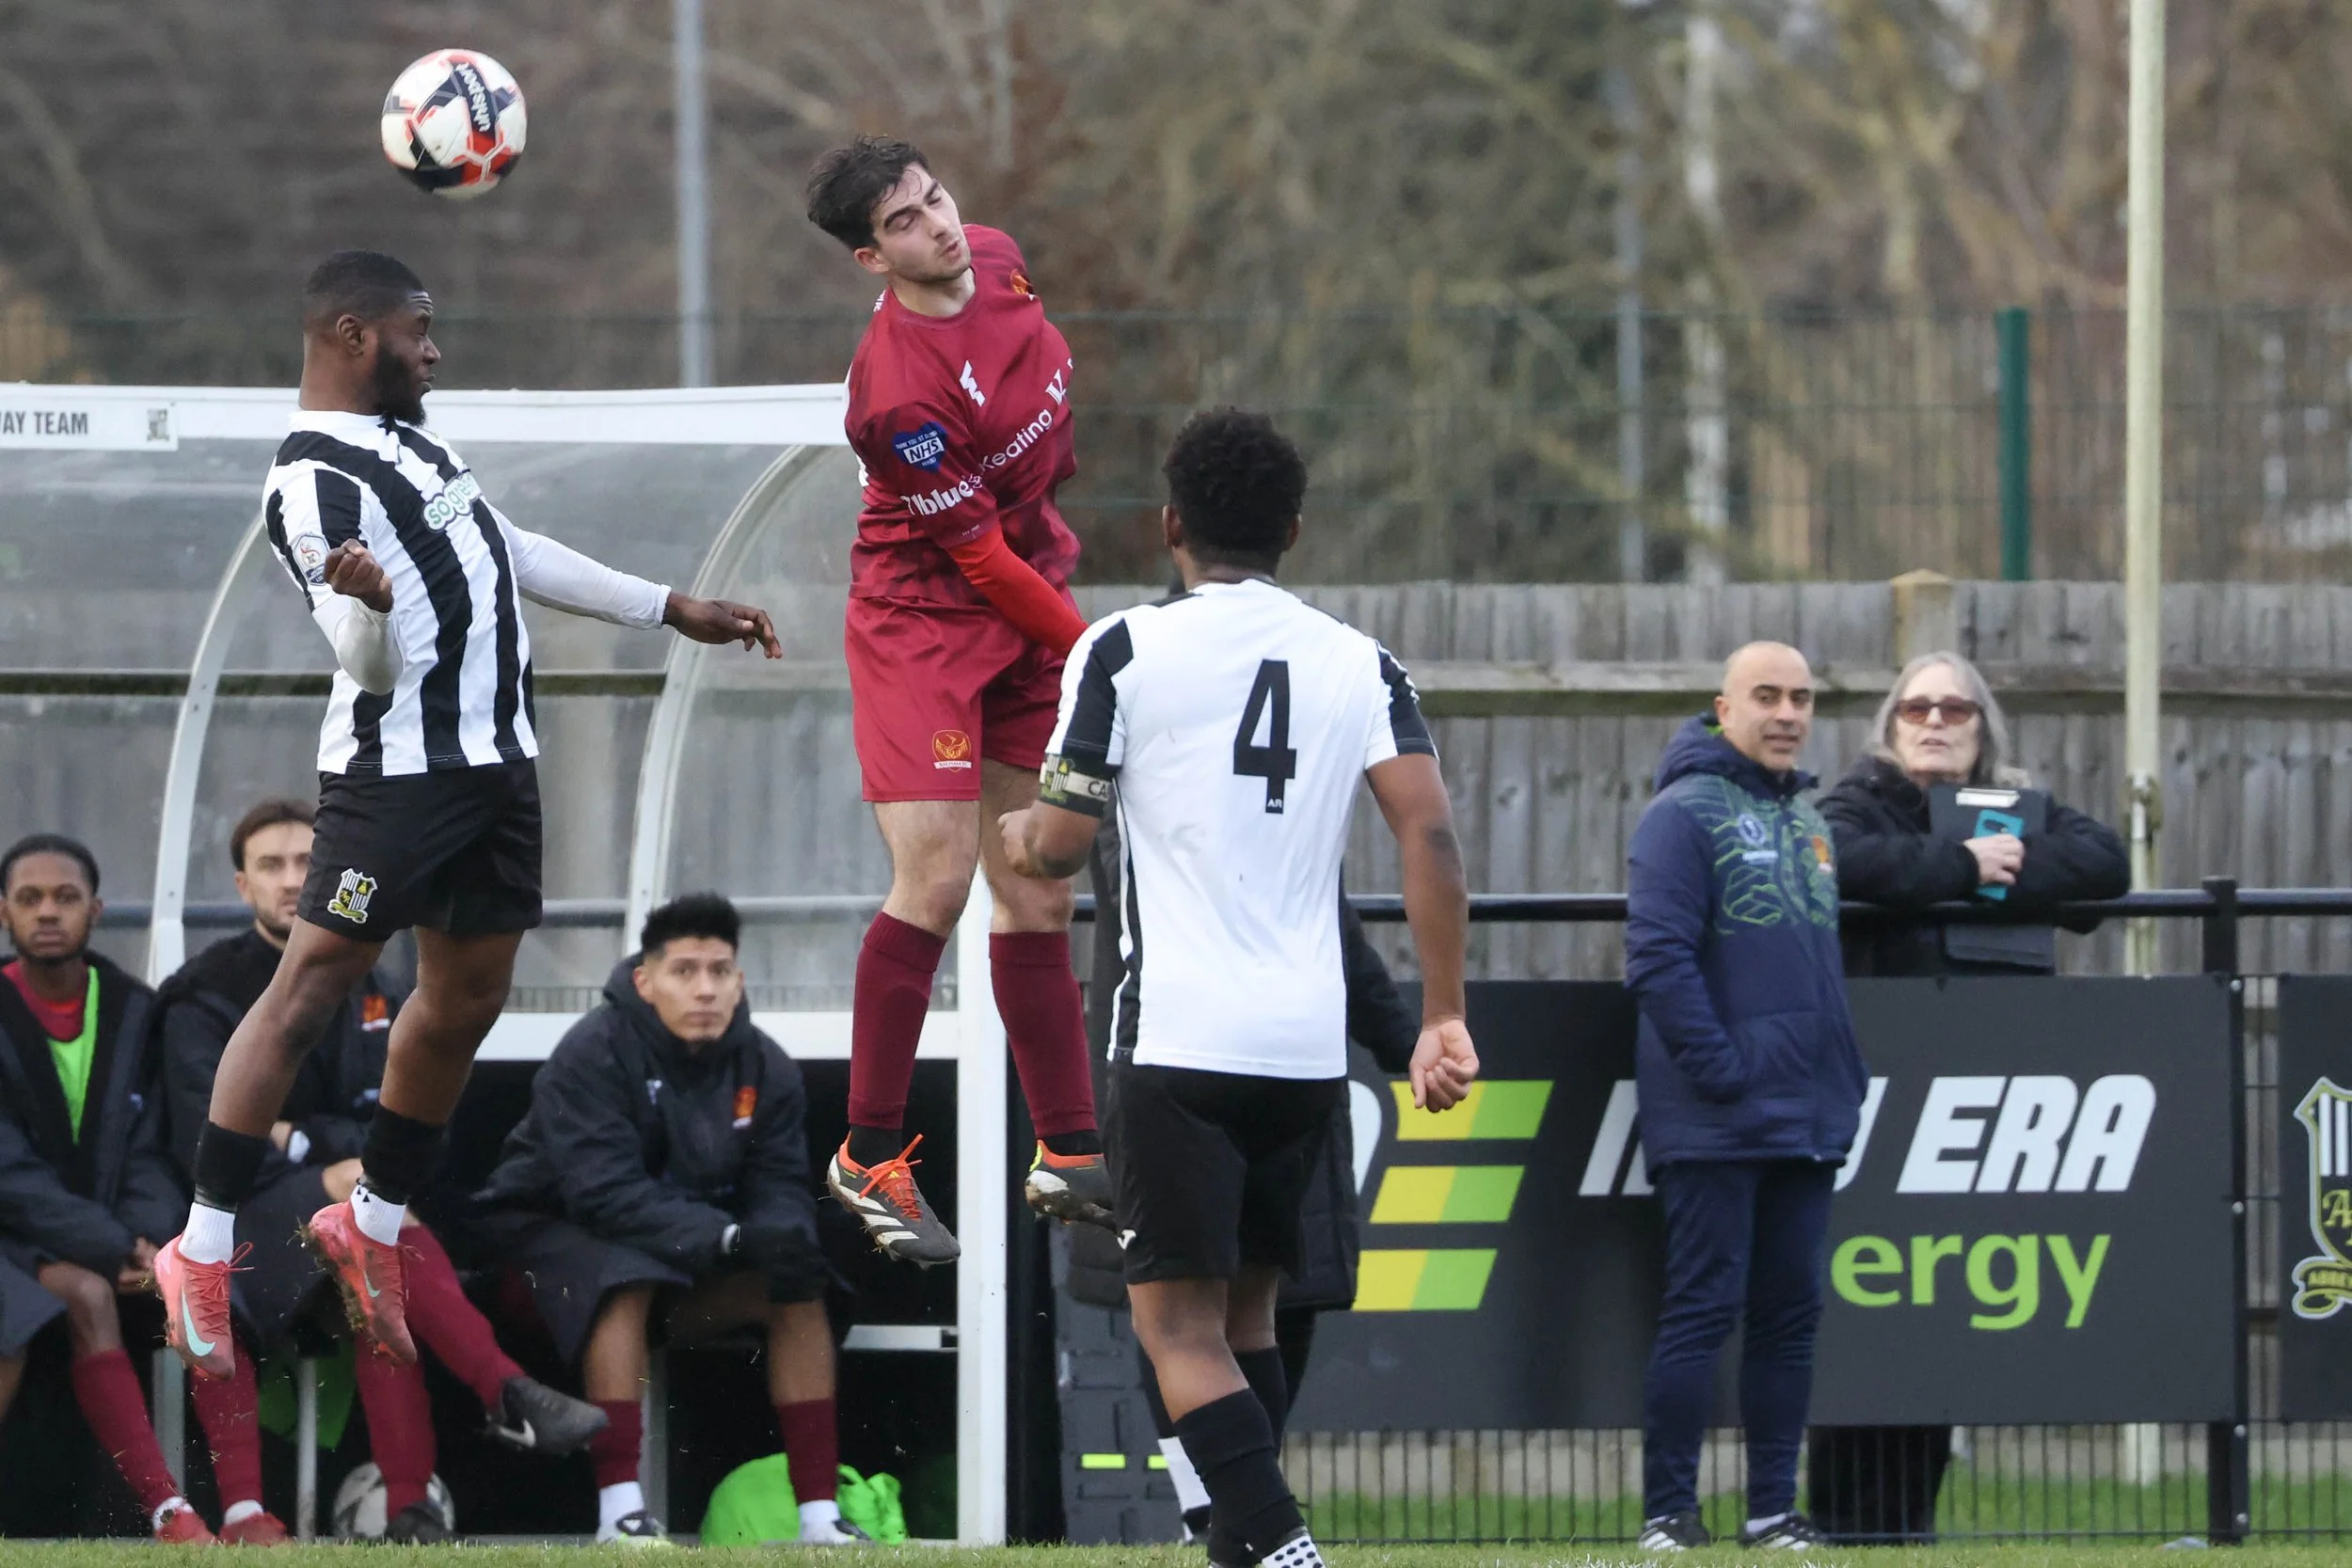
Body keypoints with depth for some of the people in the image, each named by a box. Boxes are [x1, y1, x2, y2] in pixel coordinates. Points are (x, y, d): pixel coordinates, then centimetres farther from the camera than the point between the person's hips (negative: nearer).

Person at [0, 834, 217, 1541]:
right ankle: (166, 1512, -42)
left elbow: (147, 1153, 5)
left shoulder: (132, 1011, 6)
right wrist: (113, 1249, -23)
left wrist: (149, 1239, -16)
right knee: (85, 1294, -34)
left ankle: (245, 1511, -32)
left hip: (113, 1233, 4)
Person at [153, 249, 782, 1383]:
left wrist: (674, 611, 29)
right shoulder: (316, 480, -15)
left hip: (495, 759, 10)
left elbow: (518, 557, 26)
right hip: (397, 769, -10)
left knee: (465, 1001, 11)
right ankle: (201, 1254, -11)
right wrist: (366, 600, -47)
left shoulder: (408, 441, 16)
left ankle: (373, 1227, 24)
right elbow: (374, 656, -23)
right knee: (312, 985, -11)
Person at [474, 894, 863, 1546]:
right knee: (627, 1283, -37)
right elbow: (605, 1192, -30)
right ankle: (620, 1515, -41)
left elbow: (781, 1188, -6)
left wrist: (785, 1237, -33)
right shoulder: (593, 1054, -22)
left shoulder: (764, 1068, -3)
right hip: (559, 1231, -6)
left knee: (800, 1290, -15)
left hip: (698, 1243, 6)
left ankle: (819, 1515, -16)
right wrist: (731, 1239, -39)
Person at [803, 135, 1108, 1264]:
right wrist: (1097, 652, -13)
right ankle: (870, 1159, -6)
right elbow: (981, 557, -20)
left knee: (1037, 885, 9)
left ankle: (1069, 1153, 14)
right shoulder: (898, 390, -28)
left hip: (1031, 611, 8)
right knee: (936, 876, -16)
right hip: (921, 626, -8)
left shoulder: (994, 260, -4)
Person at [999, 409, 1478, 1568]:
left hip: (1178, 1038, -5)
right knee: (1245, 1308, 19)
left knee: (1178, 1321, -6)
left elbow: (1060, 845, -2)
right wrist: (1444, 1018, 1)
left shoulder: (1124, 651, -2)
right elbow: (1429, 835, -2)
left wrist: (1016, 834, 21)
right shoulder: (1360, 664, 8)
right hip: (1311, 1043, 5)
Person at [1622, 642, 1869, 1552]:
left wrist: (1844, 1075, 15)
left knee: (1791, 1315, 7)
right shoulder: (1684, 814, -7)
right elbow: (1658, 956, -15)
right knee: (1703, 1308, -8)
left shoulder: (1808, 825, 18)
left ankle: (1774, 1509, 12)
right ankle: (1667, 1513, -6)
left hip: (1808, 1123, 8)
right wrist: (1719, 1067, -18)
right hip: (1716, 1126, -8)